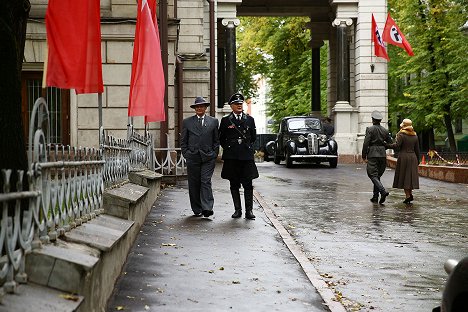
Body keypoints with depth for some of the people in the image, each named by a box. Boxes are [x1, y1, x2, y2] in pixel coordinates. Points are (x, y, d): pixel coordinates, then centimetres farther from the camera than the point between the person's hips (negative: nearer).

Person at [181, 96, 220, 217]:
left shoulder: (213, 121, 9)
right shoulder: (187, 122, 9)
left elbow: (216, 140, 11)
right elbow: (183, 141, 11)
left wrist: (214, 154, 1)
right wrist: (186, 154, 1)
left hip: (208, 157, -1)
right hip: (192, 157, 1)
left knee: (206, 182, -11)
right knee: (194, 184, 2)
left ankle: (207, 208, -16)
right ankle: (197, 210, 9)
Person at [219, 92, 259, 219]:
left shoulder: (250, 119, 9)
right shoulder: (225, 120, 5)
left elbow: (253, 137, 19)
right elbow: (221, 139, 13)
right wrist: (229, 149, 10)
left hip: (247, 156, 0)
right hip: (231, 157, 0)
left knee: (248, 185, -4)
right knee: (234, 185, 4)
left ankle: (249, 210, 0)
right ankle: (237, 210, 11)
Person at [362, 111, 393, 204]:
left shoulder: (370, 129, -7)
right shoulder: (385, 131, 8)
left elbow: (366, 143, -12)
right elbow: (391, 143, 11)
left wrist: (364, 156, -7)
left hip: (372, 155, -5)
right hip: (382, 154, 5)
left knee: (373, 175, -6)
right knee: (377, 175, 14)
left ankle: (383, 191, -26)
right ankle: (375, 196, 14)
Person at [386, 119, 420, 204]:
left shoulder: (401, 135, -8)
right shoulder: (415, 136, 9)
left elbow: (396, 145, -21)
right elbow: (417, 149, 11)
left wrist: (386, 145, -14)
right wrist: (417, 160, 18)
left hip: (403, 157, -5)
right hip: (413, 157, 5)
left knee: (404, 176, 0)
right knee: (411, 175, 11)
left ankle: (408, 195, -4)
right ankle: (410, 193, 0)